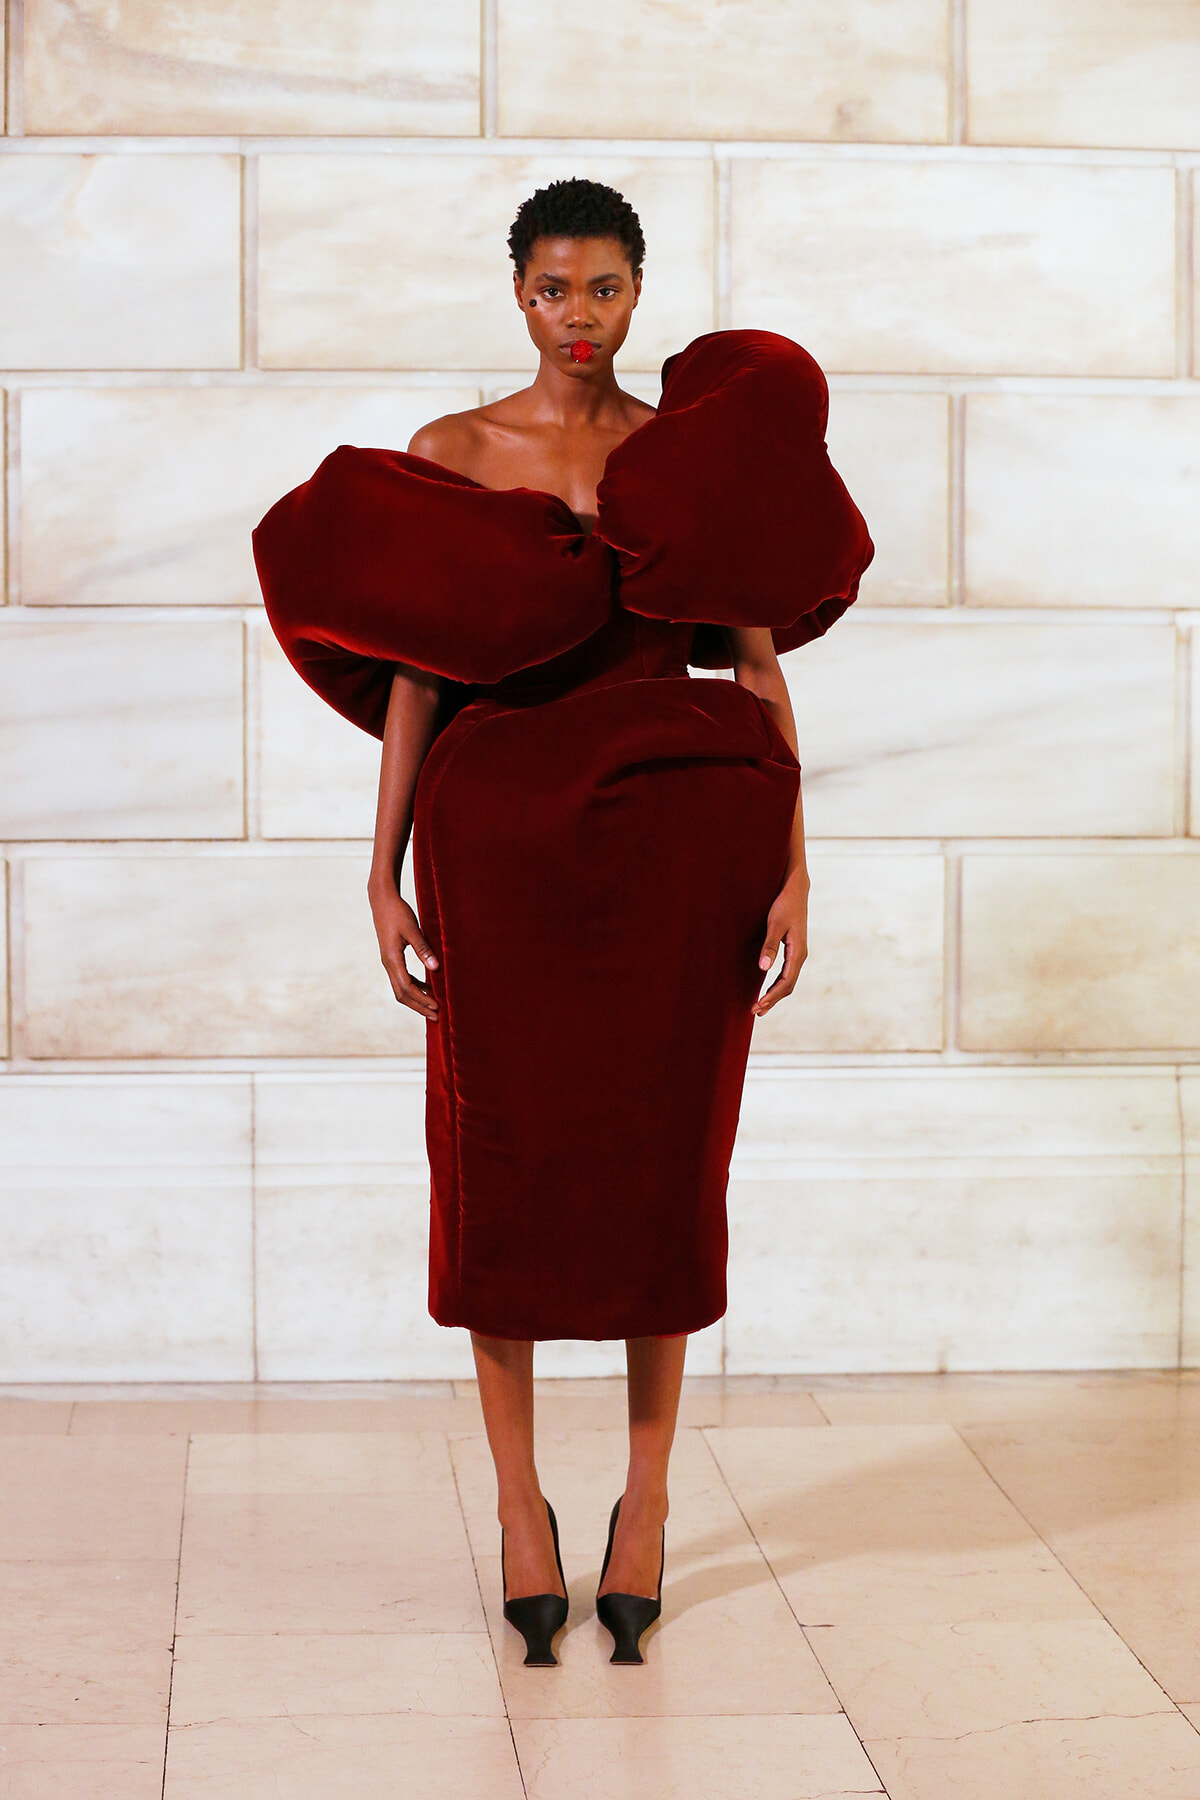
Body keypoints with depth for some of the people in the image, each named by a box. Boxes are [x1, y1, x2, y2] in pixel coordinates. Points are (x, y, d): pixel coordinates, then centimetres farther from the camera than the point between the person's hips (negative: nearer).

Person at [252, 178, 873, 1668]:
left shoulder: (701, 449, 6)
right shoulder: (451, 455, 5)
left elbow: (759, 663, 4)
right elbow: (413, 676, 3)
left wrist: (791, 866, -3)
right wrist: (387, 876, -2)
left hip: (677, 841, 1)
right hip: (503, 844, 0)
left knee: (661, 1166, 5)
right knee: (503, 1166, 2)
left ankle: (647, 1501, 18)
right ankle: (519, 1503, 16)